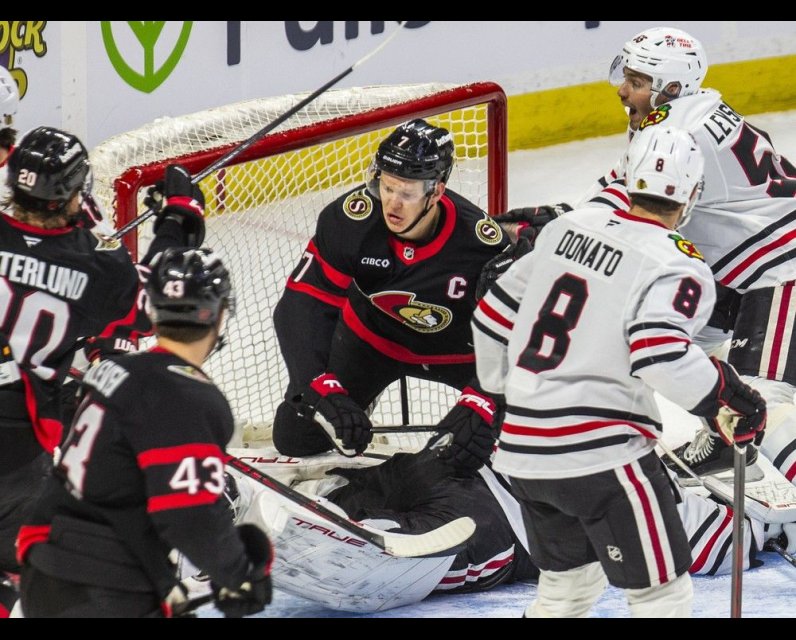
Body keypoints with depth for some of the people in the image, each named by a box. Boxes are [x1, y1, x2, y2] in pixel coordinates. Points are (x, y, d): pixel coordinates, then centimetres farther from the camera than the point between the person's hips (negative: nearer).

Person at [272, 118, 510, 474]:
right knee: (297, 437, -2)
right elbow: (302, 307, -29)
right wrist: (323, 392, -42)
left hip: (458, 348, -1)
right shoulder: (351, 217, -32)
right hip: (373, 335, 1)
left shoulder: (481, 244, -34)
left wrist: (478, 408, -45)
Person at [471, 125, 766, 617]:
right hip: (602, 455, -8)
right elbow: (659, 352, -28)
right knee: (663, 594, 1)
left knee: (568, 583, 25)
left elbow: (495, 313, 16)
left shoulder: (569, 227, 9)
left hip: (524, 449, 8)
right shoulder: (677, 267, -11)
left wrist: (504, 389, 30)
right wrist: (727, 397, -17)